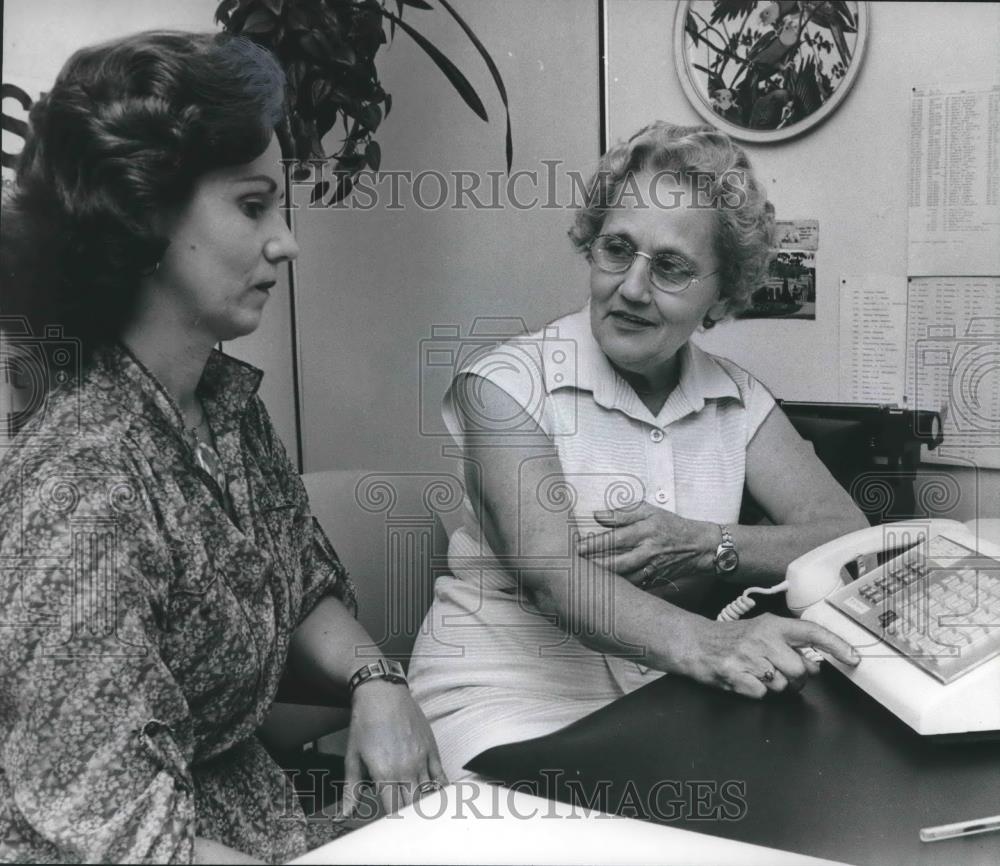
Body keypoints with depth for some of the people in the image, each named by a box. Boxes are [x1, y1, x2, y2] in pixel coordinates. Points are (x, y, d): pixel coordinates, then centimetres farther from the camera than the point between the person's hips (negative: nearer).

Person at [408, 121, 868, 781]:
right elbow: (551, 576, -23)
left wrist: (706, 546, -18)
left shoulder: (736, 400, 8)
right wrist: (701, 644, -42)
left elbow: (850, 538, 0)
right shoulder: (506, 384, -9)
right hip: (507, 705, -5)